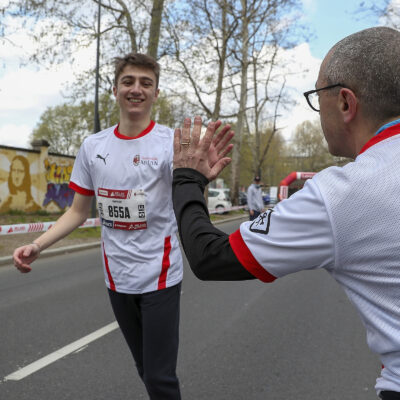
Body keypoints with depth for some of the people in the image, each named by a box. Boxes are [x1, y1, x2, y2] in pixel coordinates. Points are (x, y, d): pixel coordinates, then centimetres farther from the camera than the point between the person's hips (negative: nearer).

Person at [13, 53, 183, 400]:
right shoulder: (92, 147, 2)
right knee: (145, 368, 18)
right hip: (116, 277, 4)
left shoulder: (172, 143, -11)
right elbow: (78, 212, 9)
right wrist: (37, 246, -5)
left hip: (160, 276, -4)